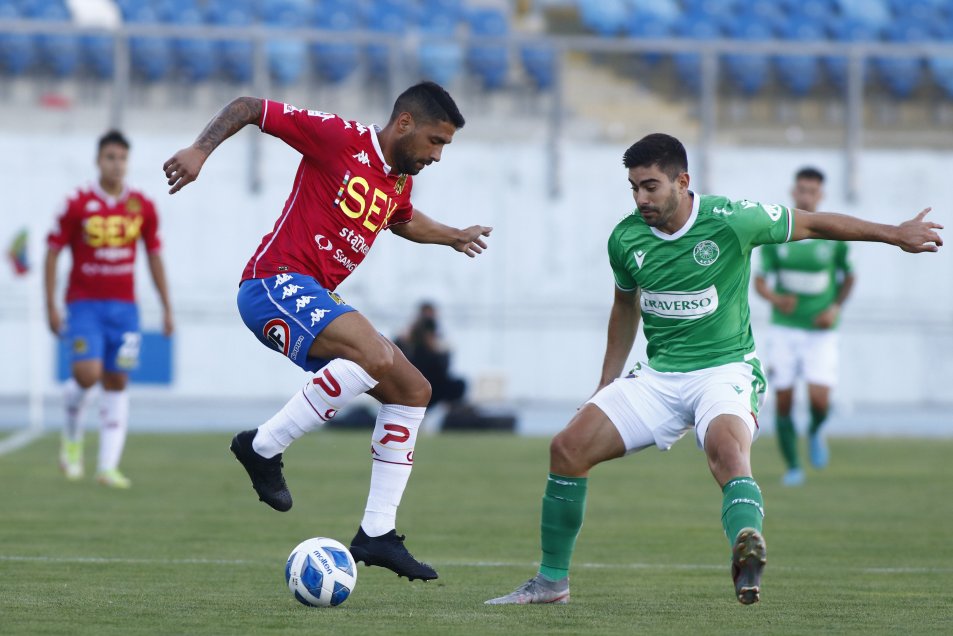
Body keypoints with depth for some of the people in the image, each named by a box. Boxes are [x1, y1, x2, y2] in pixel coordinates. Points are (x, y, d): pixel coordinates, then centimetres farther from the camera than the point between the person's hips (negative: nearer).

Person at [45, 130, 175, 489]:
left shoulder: (142, 207, 4)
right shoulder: (78, 204, -5)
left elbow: (155, 257, 12)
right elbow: (52, 253, -1)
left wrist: (167, 308, 9)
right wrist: (51, 307, -5)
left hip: (124, 307, 3)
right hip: (85, 303, -3)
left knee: (117, 382, 1)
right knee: (87, 373, -18)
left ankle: (108, 466, 2)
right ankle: (72, 438, 10)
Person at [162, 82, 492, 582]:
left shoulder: (400, 183, 16)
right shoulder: (339, 138, -9)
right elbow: (248, 107, -8)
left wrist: (452, 237, 47)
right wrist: (200, 150, -22)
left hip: (315, 302, 10)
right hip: (275, 282, -10)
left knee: (413, 391, 6)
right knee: (376, 355, -32)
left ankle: (377, 533, 7)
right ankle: (263, 447, -22)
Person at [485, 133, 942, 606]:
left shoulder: (729, 221, -13)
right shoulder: (626, 239, 0)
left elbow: (811, 224, 1)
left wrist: (894, 233, 3)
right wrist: (605, 387, 24)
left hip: (725, 369, -5)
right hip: (657, 376, 5)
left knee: (727, 447, -37)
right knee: (568, 448, -10)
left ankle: (747, 554, -63)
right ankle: (552, 581, 4)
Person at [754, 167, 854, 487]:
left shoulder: (834, 236, -4)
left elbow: (848, 278, 10)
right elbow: (760, 281, -2)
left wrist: (835, 308, -6)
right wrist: (776, 298, -23)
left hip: (821, 331, -1)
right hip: (784, 328, 1)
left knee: (819, 400, -14)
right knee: (783, 401, -1)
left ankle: (815, 432, 21)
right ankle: (792, 467, 14)